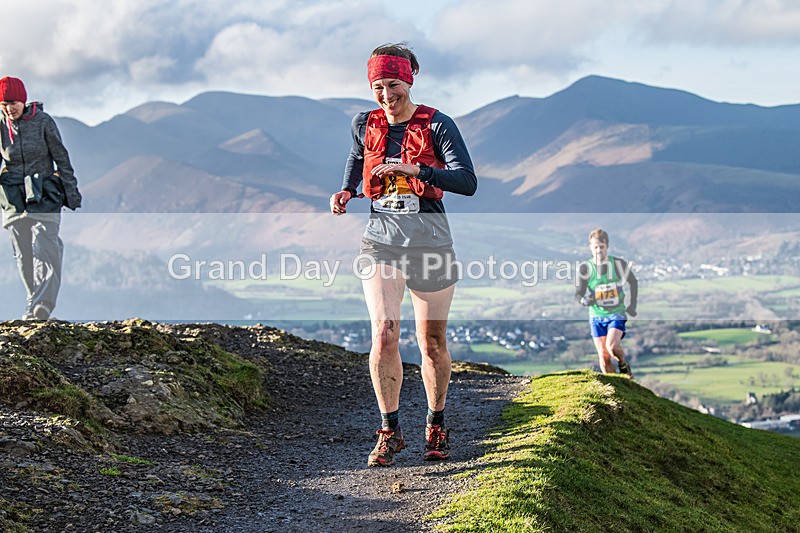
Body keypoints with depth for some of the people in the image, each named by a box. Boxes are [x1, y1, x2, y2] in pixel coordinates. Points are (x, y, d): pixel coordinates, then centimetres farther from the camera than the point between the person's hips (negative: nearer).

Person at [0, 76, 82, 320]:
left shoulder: (43, 121, -5)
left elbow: (61, 158, 1)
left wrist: (72, 192, 1)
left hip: (45, 197, -3)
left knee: (43, 250, -14)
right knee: (23, 255, 6)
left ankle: (40, 308, -20)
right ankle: (36, 298, 19)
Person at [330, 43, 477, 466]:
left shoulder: (437, 125, -6)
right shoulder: (365, 125, 5)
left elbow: (468, 182, -15)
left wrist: (416, 170, -26)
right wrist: (345, 192, 9)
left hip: (430, 239, -1)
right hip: (381, 240, 2)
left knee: (432, 343, 8)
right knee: (383, 336, -13)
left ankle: (436, 425, 28)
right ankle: (389, 431, 1)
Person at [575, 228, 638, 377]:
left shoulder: (619, 264, -9)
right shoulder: (585, 268, -9)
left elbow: (633, 282, 9)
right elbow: (578, 293, -8)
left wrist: (632, 305, 4)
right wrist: (584, 300, -31)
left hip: (617, 314, -2)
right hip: (597, 316, 2)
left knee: (612, 345, -25)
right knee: (604, 357, -2)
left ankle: (623, 365, 6)